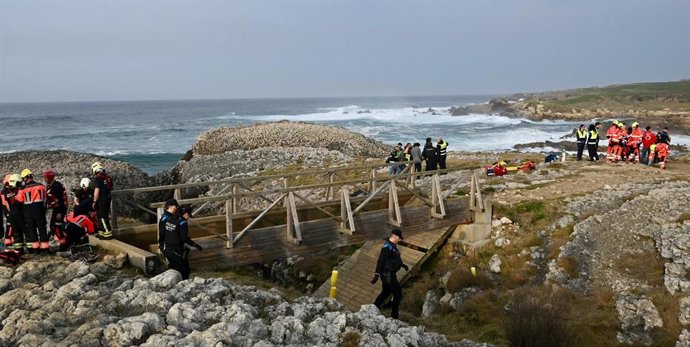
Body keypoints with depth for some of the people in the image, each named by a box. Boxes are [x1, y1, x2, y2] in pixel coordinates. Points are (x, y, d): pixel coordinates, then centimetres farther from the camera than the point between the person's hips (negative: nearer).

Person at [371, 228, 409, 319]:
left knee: (385, 293, 20)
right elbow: (380, 261, -25)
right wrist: (377, 275, -30)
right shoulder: (387, 247, -20)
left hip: (390, 275, 10)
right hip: (388, 275, -10)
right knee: (398, 294, -3)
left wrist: (403, 265, 38)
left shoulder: (393, 246, 11)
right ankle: (394, 316, 6)